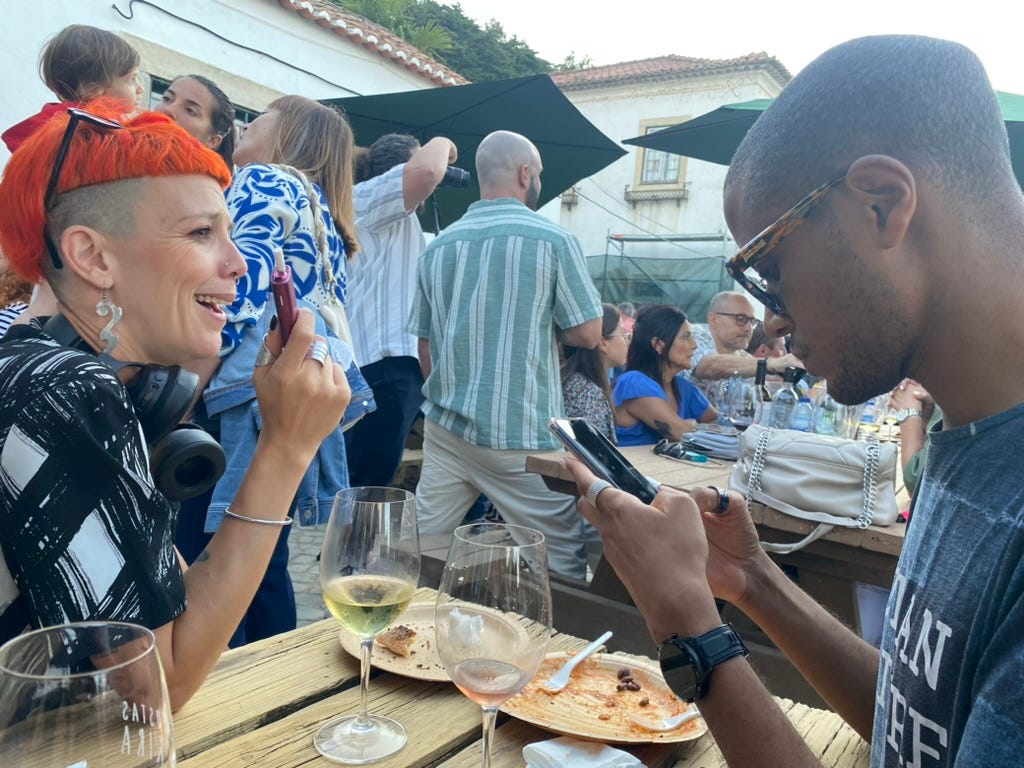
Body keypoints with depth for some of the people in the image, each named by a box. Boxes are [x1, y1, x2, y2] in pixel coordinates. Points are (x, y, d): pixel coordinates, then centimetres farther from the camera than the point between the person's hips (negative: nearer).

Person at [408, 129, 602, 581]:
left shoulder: (438, 247, 8)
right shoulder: (553, 240, -7)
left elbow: (425, 345, 12)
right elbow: (588, 334, -5)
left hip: (444, 427, 5)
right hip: (521, 436, -5)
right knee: (564, 567, 6)